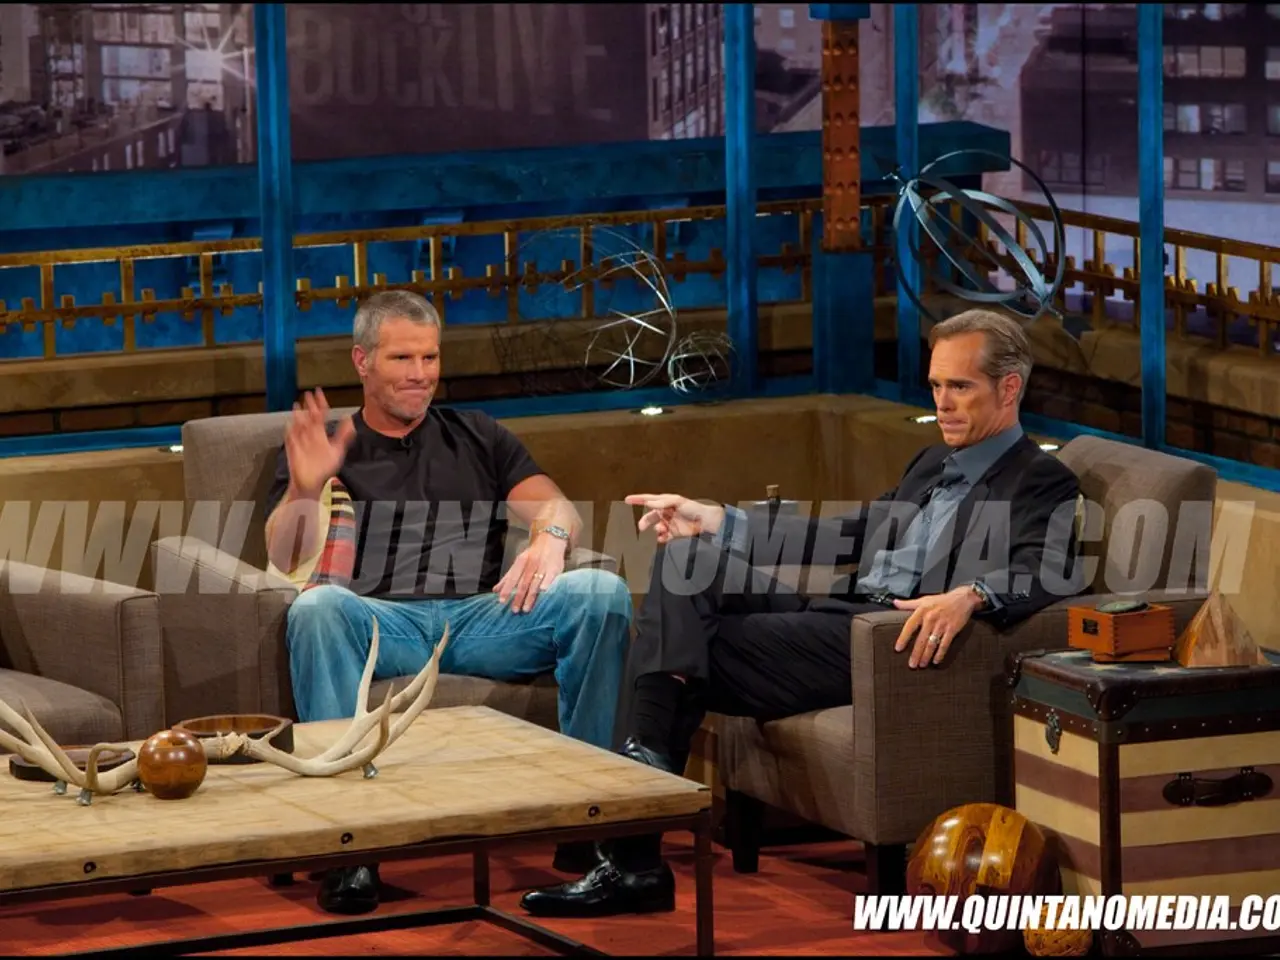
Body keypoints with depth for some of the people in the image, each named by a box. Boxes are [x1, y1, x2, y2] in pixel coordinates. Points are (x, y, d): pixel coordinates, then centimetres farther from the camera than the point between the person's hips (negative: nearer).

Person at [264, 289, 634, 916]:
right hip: (381, 623, -2)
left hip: (483, 615, 2)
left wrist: (551, 537, -12)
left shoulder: (477, 438, 28)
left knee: (602, 592, -26)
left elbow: (558, 508, 14)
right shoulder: (315, 450, 21)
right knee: (316, 606, -37)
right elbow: (285, 560, 6)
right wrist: (305, 489, -15)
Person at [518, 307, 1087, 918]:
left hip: (892, 640, -9)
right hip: (838, 610, 9)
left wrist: (970, 595, -39)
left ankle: (633, 860, -16)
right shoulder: (932, 465, 28)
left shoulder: (1044, 484, 0)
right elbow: (847, 538, 27)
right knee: (685, 555, -8)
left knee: (701, 650, -18)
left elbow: (1049, 574, -18)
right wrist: (716, 523, 18)